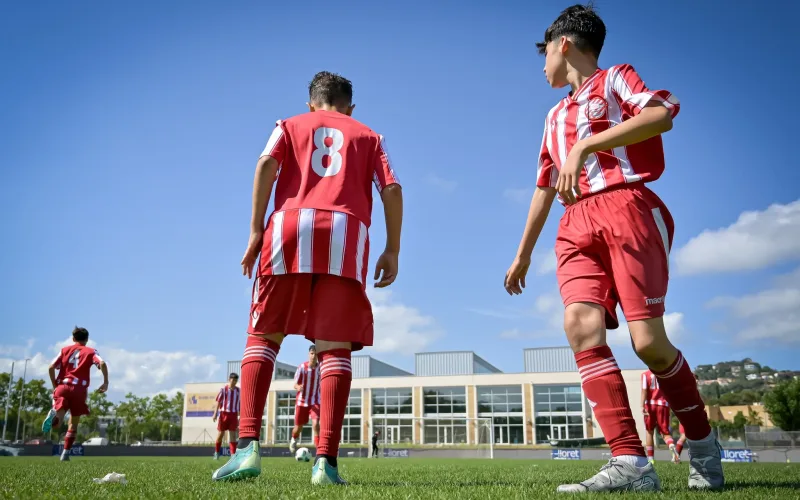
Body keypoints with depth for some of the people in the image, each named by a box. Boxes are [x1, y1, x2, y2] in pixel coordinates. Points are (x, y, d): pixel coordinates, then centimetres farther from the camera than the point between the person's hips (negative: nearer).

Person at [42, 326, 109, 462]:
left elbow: (51, 367, 7)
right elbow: (102, 364, -7)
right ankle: (66, 453, 9)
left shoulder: (65, 350, 18)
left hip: (63, 386, 1)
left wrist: (55, 386, 16)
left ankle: (54, 413, -43)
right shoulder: (90, 351, 12)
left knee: (57, 420, -9)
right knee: (73, 423, 12)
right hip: (79, 389, -1)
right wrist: (106, 382, -2)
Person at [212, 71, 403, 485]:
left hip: (291, 227, 0)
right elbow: (392, 189, 10)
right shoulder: (368, 136, 25)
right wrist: (392, 250, 10)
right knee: (335, 347, 0)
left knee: (263, 335, 7)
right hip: (348, 235, 0)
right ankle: (326, 460, -9)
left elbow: (266, 165, 4)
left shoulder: (290, 126, 24)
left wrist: (256, 231, 1)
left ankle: (248, 446, -8)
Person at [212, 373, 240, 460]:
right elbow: (218, 402, 0)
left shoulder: (238, 391, 9)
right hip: (223, 413, -2)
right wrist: (215, 414, -8)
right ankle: (216, 452, 21)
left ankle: (233, 454, -5)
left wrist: (239, 416, 10)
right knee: (220, 433, 4)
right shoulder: (223, 389, 0)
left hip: (233, 414, 2)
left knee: (233, 434, -3)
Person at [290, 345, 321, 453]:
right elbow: (295, 384, -10)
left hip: (315, 401, 0)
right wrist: (298, 387, -33)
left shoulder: (321, 368, -7)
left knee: (315, 423, -21)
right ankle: (294, 440, 47)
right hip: (302, 401, 0)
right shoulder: (302, 367, -13)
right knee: (299, 426, 12)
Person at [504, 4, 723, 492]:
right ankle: (631, 463, -21)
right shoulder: (556, 117, 30)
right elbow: (544, 188, 31)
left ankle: (703, 442, 13)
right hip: (577, 225, 6)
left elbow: (662, 114, -10)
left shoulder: (616, 78, 11)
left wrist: (584, 146, -17)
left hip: (627, 209, -6)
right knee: (581, 325, -19)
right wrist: (523, 254, 29)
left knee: (649, 339, -13)